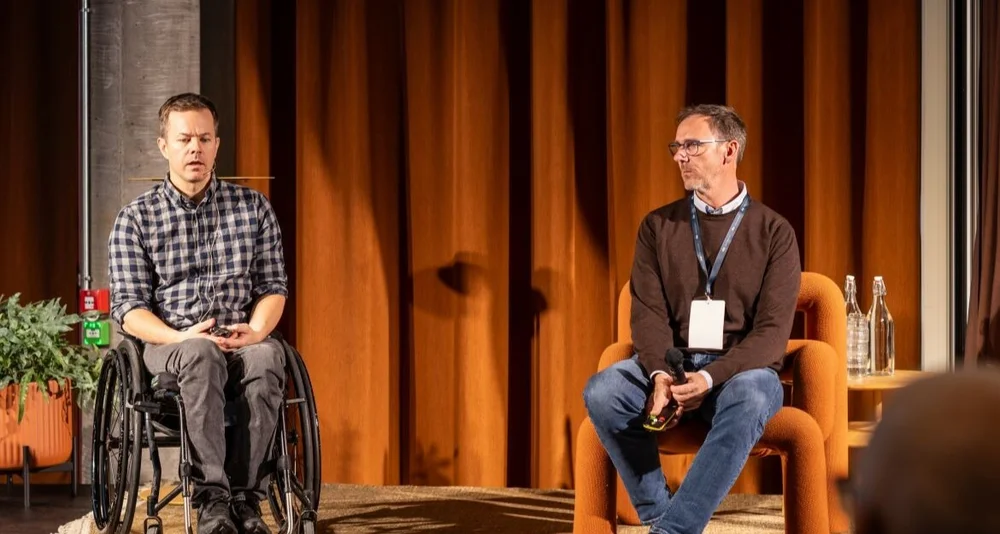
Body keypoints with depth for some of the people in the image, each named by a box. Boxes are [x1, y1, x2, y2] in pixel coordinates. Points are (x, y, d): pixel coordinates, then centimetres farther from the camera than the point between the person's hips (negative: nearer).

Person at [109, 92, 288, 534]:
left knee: (267, 357, -35)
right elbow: (128, 306, -1)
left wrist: (255, 331, -13)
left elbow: (273, 286, 9)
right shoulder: (135, 219, 5)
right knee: (202, 357, -38)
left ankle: (244, 494, -34)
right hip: (169, 345, -1)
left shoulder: (253, 207, 11)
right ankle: (211, 497, -39)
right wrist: (179, 337, -19)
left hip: (242, 339, 2)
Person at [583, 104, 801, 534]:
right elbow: (648, 313, 0)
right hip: (670, 366, 3)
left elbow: (772, 330, -8)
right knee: (601, 392, -28)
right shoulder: (658, 226, 9)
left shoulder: (774, 232, 0)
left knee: (748, 399, -39)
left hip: (741, 369, -2)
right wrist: (660, 374, -22)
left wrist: (712, 377, -25)